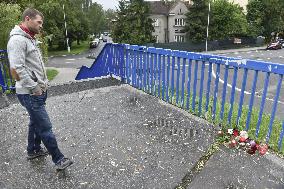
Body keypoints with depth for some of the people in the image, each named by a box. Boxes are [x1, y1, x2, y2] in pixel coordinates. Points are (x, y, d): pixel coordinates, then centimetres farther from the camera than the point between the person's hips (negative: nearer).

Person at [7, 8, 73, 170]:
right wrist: (35, 88, -17)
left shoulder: (31, 38, 15)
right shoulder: (17, 40, -16)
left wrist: (44, 83, 13)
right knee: (45, 127, -3)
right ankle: (59, 159, 8)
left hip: (39, 90, 10)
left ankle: (33, 150, 40)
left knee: (36, 122, 22)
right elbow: (17, 69, -23)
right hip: (30, 94, -10)